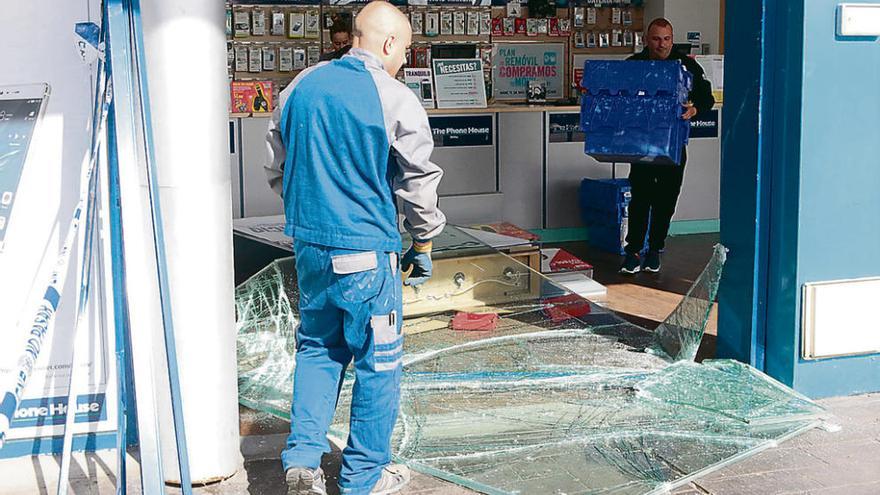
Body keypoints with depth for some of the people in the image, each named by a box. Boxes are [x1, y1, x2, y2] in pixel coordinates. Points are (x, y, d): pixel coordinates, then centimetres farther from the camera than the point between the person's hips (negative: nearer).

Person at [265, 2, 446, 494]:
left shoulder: (302, 86, 5)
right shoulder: (395, 99, -12)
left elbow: (280, 161, 15)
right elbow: (420, 180, -7)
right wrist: (423, 245, 6)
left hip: (309, 245, 6)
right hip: (366, 250, -6)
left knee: (317, 348, 20)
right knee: (377, 362, 8)